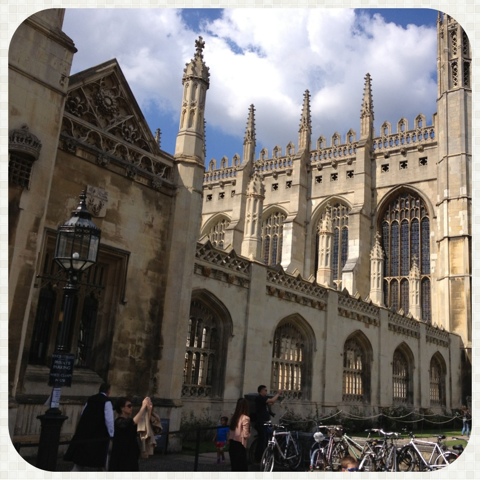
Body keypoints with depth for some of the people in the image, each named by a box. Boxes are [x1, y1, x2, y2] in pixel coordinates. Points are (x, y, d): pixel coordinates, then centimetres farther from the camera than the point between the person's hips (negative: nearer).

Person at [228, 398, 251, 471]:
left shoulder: (234, 416, 8)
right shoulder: (245, 418, -13)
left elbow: (230, 432, 11)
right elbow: (245, 435, -15)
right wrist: (249, 434, 3)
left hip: (232, 443, 7)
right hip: (240, 444, -7)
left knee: (234, 466, 14)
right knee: (242, 466, 1)